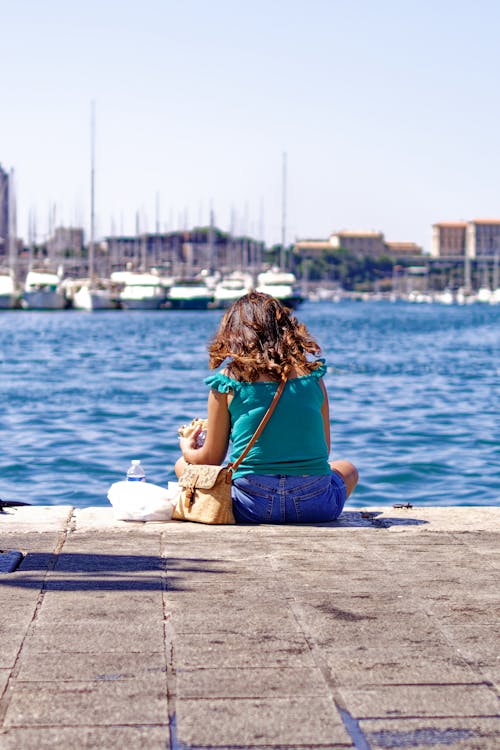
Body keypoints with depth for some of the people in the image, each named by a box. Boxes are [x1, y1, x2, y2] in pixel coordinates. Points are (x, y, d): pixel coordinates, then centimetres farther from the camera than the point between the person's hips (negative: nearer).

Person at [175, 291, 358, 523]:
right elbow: (324, 450, 13)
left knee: (183, 465, 24)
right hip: (317, 505, 0)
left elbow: (211, 458, 7)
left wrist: (187, 450, 31)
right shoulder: (311, 373, 6)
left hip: (253, 506, 0)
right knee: (347, 469, 35)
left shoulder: (227, 380, 0)